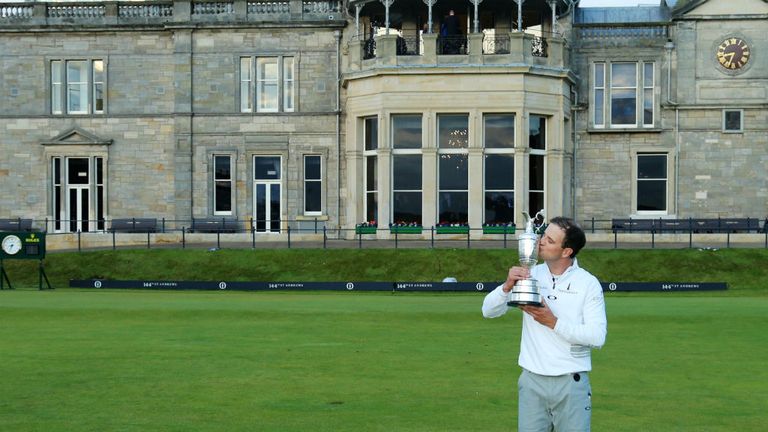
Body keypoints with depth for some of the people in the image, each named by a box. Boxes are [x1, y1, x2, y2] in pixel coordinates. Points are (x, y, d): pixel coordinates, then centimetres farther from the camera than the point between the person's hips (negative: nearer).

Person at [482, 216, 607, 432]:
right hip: (532, 381, 2)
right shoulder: (529, 275, 3)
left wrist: (553, 322, -18)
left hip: (571, 382, -2)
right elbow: (489, 310, 0)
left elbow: (598, 337, -12)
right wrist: (507, 286, -18)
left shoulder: (588, 283, -5)